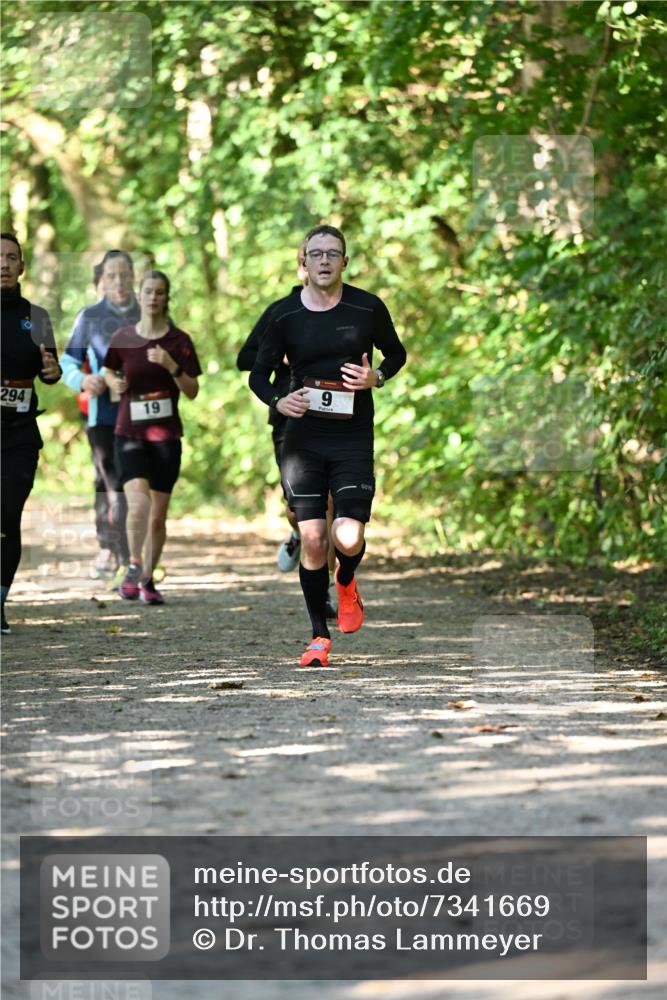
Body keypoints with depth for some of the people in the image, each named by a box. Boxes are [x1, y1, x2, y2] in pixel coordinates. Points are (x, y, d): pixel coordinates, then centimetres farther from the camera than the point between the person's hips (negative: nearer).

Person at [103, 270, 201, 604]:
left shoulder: (179, 341, -1)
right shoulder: (123, 338, 1)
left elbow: (192, 391, -2)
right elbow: (108, 372, 17)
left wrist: (172, 366, -18)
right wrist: (114, 383, -5)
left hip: (166, 435, 1)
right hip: (129, 433, -1)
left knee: (158, 515, 6)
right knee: (138, 502, -23)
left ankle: (147, 579, 20)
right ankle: (134, 567, -7)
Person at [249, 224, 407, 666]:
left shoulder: (368, 308, -1)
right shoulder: (284, 314, 1)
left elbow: (396, 353, 15)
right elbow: (259, 374, 9)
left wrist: (377, 377, -6)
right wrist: (279, 401, -12)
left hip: (354, 438, -1)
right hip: (303, 438, 1)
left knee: (349, 540, -13)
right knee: (312, 540, -1)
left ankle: (347, 583, 25)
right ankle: (320, 636, 14)